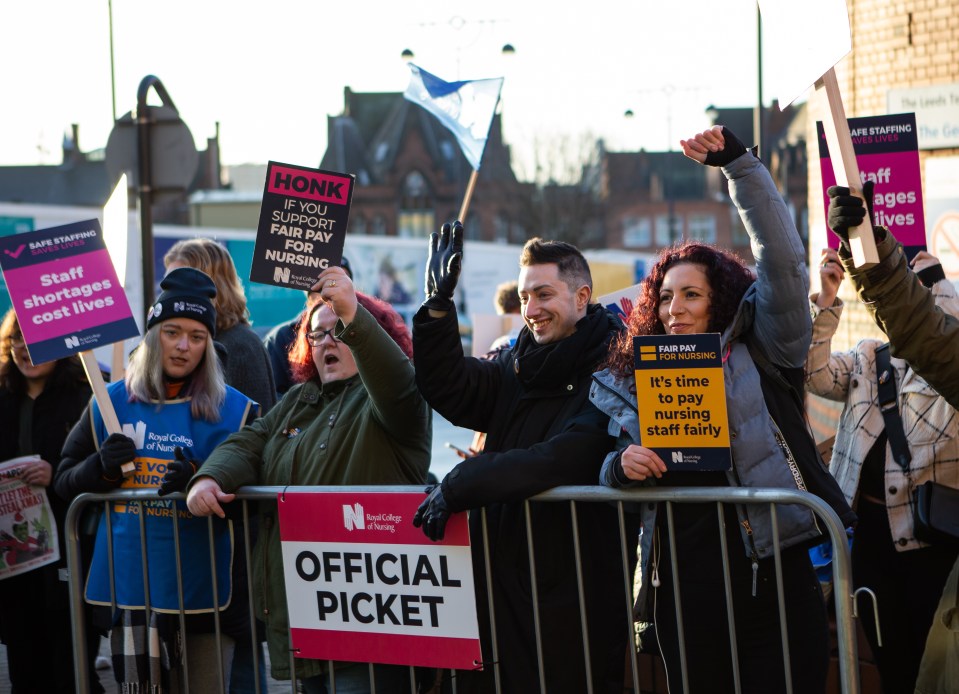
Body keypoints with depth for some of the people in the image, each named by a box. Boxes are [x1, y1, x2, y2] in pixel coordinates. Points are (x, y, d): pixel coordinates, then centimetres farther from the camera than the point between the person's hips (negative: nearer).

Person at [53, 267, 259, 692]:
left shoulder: (234, 410, 2)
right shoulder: (111, 403, 9)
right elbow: (65, 483, 12)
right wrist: (102, 468, -8)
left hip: (202, 587, -1)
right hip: (129, 582, 2)